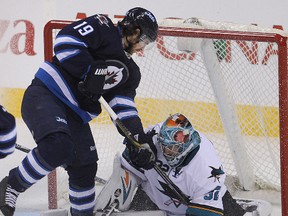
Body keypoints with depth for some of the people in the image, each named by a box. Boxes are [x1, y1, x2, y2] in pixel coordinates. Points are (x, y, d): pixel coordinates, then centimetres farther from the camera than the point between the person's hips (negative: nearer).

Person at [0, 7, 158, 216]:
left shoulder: (130, 71, 18)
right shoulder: (102, 27, -3)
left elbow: (125, 107, 11)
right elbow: (65, 40, -16)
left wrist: (141, 140, -2)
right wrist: (89, 72, -19)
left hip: (75, 116, 9)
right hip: (45, 95, -9)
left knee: (85, 168, 6)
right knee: (58, 147, -31)